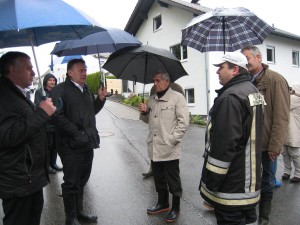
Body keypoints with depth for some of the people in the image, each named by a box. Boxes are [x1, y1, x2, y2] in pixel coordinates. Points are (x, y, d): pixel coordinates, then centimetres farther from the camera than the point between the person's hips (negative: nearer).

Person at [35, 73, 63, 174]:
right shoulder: (39, 92, -3)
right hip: (46, 124, -5)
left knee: (55, 145, 13)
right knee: (48, 145, 3)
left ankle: (53, 163, 28)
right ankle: (47, 166, 18)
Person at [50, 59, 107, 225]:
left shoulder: (86, 89, 13)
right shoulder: (60, 89, -9)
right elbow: (58, 116, -19)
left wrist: (100, 99, 2)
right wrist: (77, 134, -19)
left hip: (87, 143, 7)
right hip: (71, 145, -7)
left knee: (81, 181, 19)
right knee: (71, 183, 7)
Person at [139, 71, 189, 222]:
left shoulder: (177, 97, -8)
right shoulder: (152, 99, 12)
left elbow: (183, 121, -13)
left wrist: (172, 139, -17)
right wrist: (145, 112, 0)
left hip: (169, 149, -6)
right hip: (154, 147, 7)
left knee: (173, 180, 8)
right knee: (159, 178, 19)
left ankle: (175, 208, 27)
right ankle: (163, 203, 39)